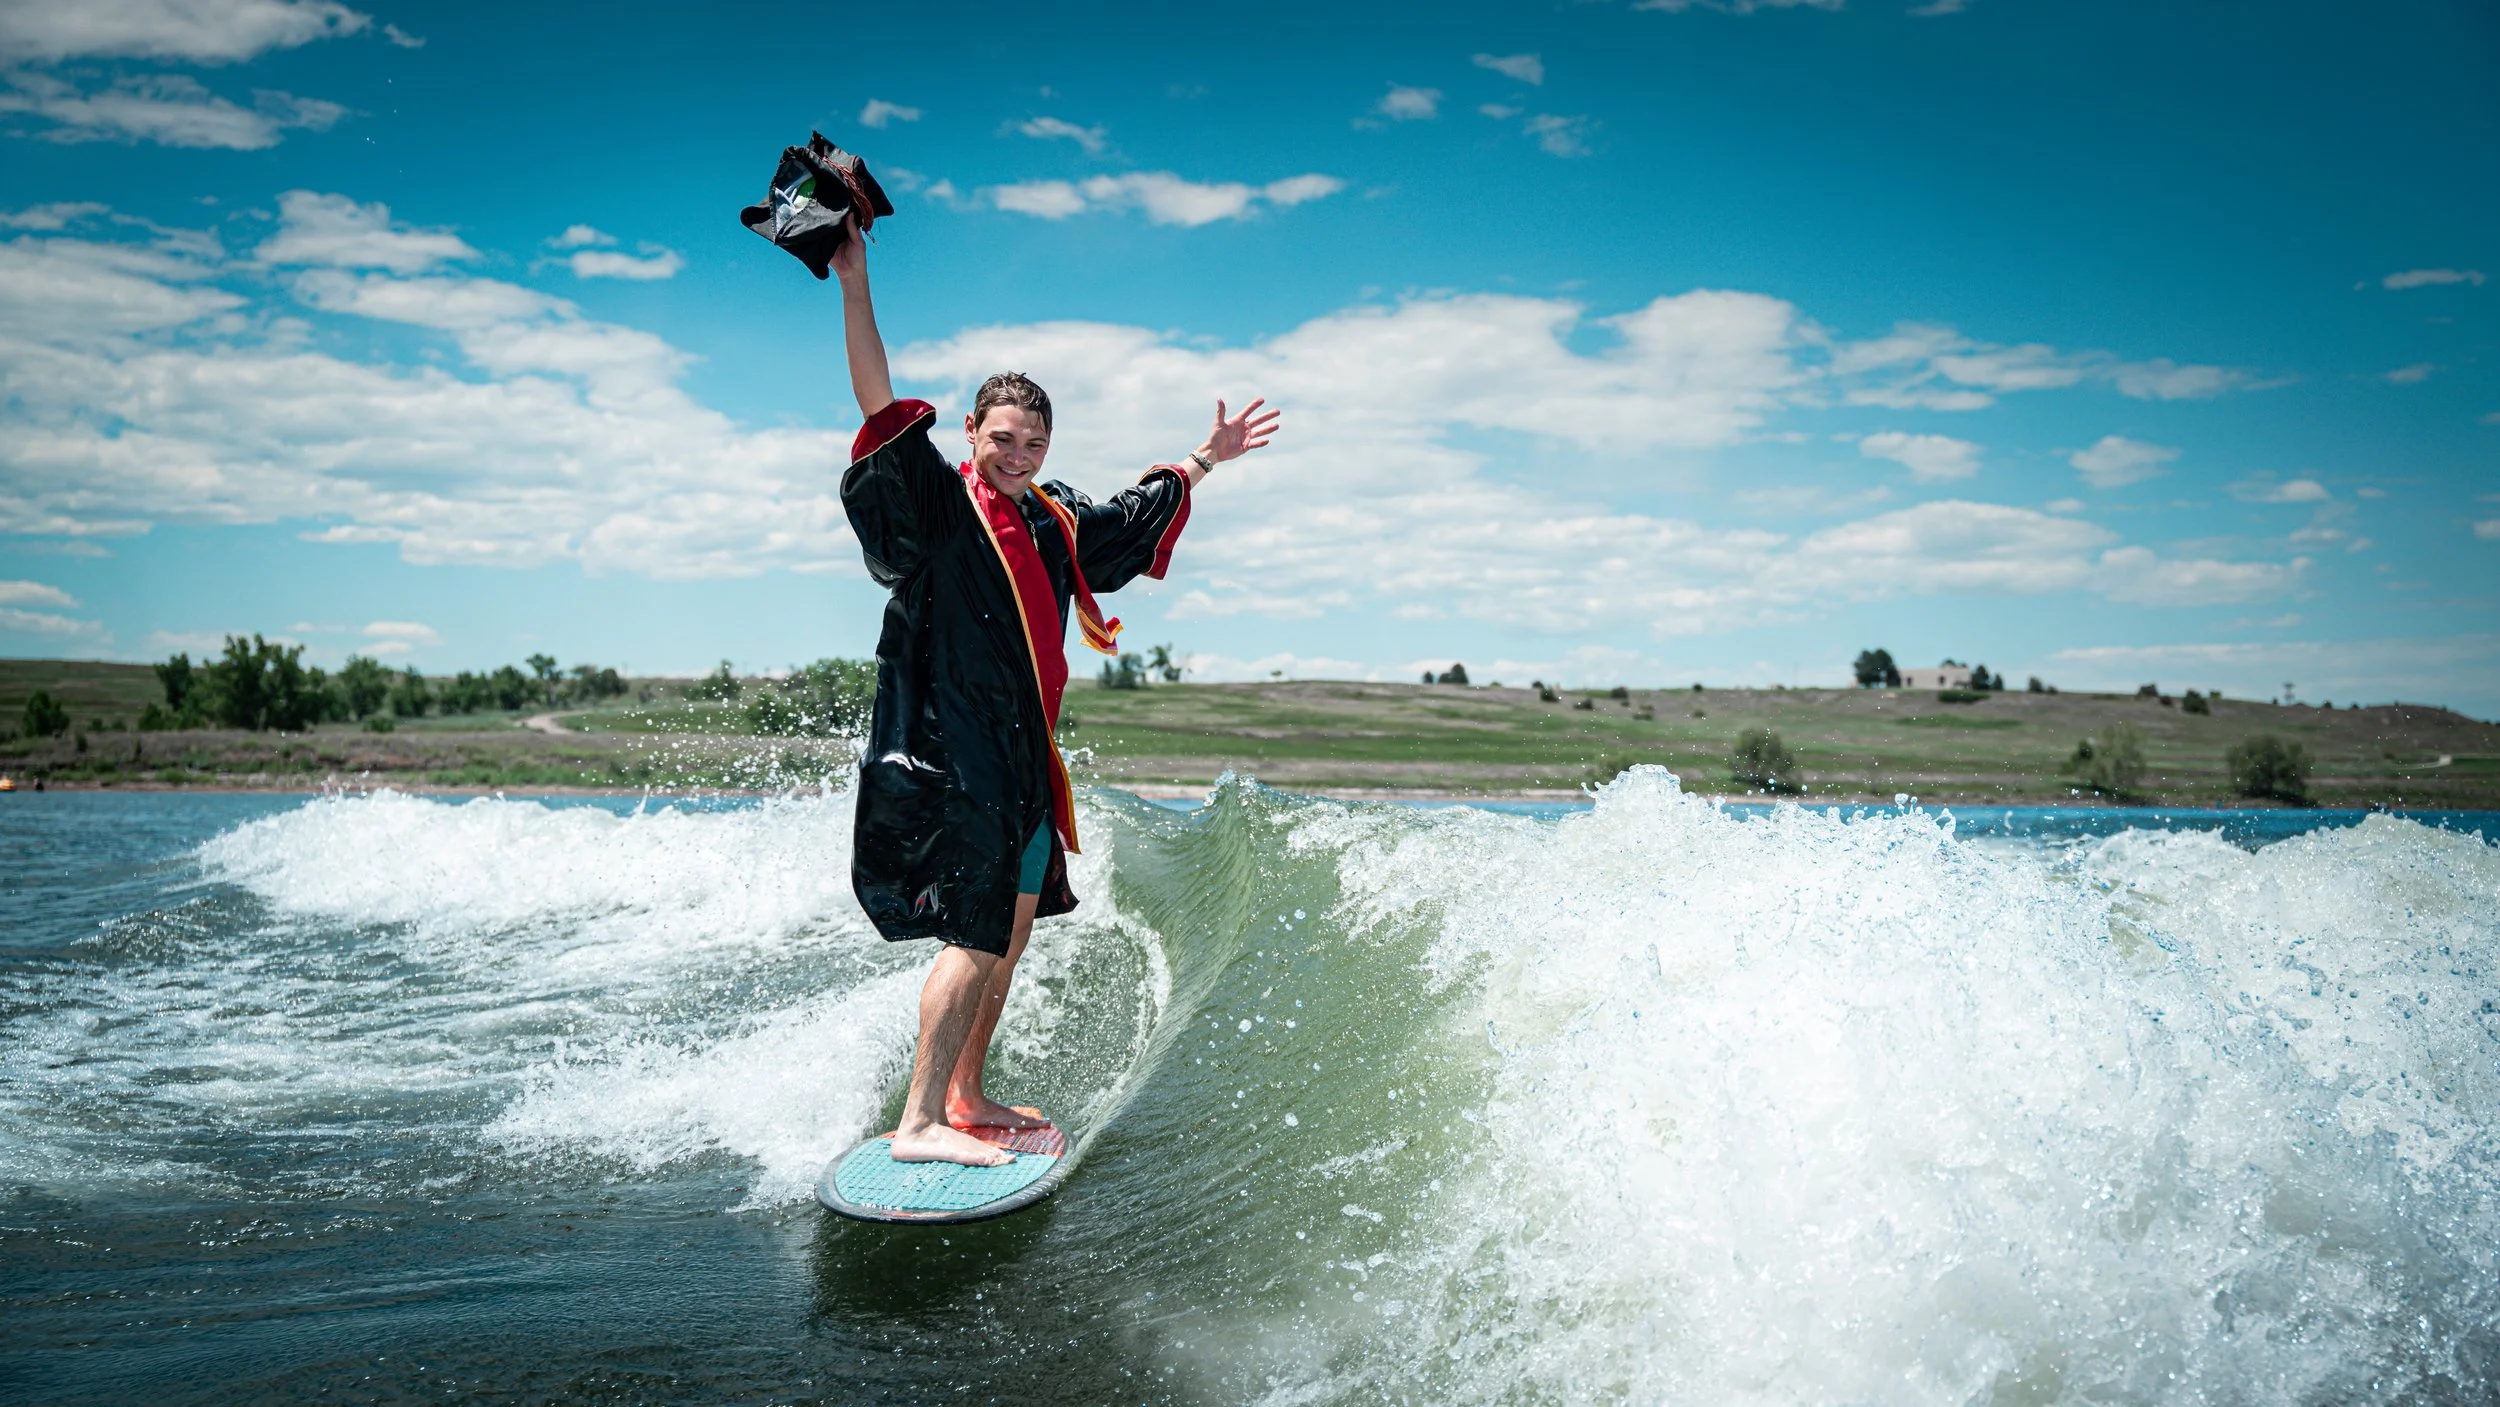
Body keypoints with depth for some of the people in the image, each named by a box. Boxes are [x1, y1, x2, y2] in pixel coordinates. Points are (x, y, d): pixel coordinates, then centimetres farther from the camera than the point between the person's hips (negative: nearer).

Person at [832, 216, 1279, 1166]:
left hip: (1021, 752, 8)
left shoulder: (1056, 521, 14)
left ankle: (965, 1098, 25)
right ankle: (919, 1123, -8)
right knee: (973, 936, -13)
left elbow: (1138, 511, 32)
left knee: (1013, 929, 13)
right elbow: (881, 409, -20)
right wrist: (854, 285, -28)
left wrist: (1207, 459, 39)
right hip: (946, 748, -8)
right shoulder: (937, 502, -7)